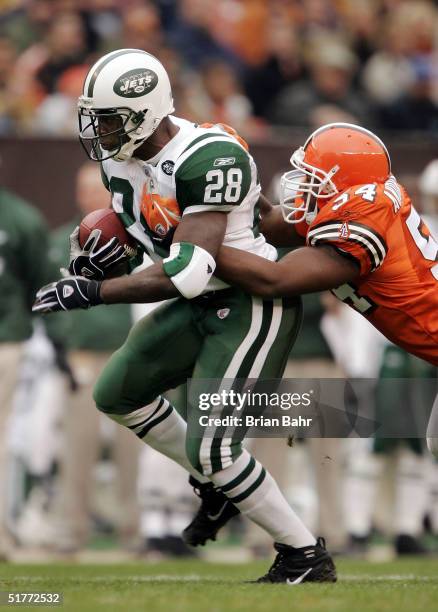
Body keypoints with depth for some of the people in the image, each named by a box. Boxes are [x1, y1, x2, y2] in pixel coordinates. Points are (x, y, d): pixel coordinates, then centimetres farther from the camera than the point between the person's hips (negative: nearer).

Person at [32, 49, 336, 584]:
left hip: (255, 303, -10)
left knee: (211, 447, -14)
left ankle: (306, 558, 2)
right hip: (202, 305, 10)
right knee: (117, 395, 16)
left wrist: (89, 293, -33)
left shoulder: (209, 159, -29)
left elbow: (187, 272, -33)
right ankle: (216, 484, 31)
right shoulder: (118, 158, -2)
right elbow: (138, 228, 16)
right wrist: (104, 248, -9)